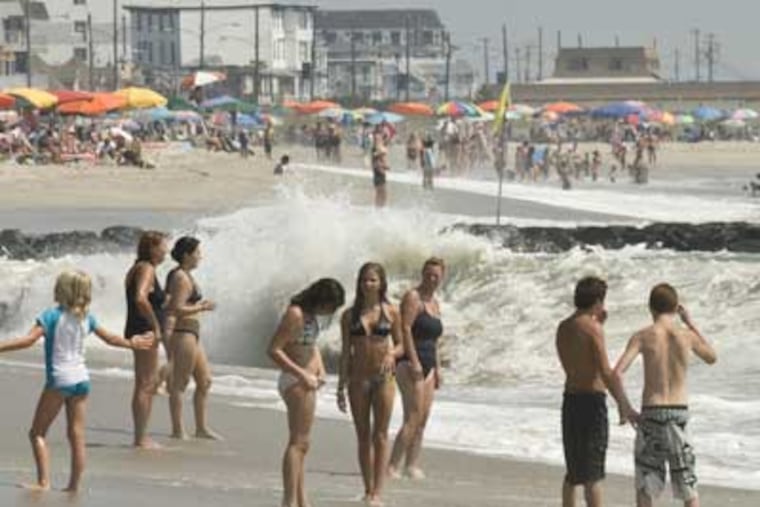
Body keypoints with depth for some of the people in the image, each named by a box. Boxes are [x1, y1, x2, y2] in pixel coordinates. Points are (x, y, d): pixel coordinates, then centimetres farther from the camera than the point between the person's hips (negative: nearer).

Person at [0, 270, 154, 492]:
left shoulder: (52, 315, -9)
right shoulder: (86, 317, 8)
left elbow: (29, 340, -20)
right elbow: (110, 338, 19)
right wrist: (132, 343, 36)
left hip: (59, 379, -6)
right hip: (81, 379, 6)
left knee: (37, 432, 1)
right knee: (77, 434, 7)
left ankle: (43, 481, -9)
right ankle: (74, 484, 9)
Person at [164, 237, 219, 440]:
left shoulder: (184, 275, 16)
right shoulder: (182, 278, -15)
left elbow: (171, 306, 19)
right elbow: (177, 309, -21)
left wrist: (198, 305, 18)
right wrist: (202, 308, -12)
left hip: (192, 334, 11)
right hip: (183, 333, -11)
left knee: (205, 381, 12)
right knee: (180, 383, -4)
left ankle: (201, 428, 16)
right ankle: (178, 430, 1)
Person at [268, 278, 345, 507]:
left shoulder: (312, 315, 11)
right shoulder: (295, 314, -17)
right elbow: (274, 350, -21)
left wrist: (320, 369, 8)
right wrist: (302, 374, -23)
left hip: (307, 383, 10)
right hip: (296, 382, -10)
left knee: (301, 444, 13)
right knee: (298, 442, -11)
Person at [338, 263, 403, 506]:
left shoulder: (391, 312, 1)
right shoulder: (350, 315, 4)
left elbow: (400, 345, 7)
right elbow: (346, 352, 6)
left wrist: (391, 354, -16)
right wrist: (341, 386, 4)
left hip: (383, 378, -2)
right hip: (358, 379, 2)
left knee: (380, 435, -4)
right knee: (363, 437, 6)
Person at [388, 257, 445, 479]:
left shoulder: (434, 303, 19)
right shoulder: (413, 298, -7)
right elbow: (405, 329, -16)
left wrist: (437, 369, 20)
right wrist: (414, 362, -22)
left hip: (427, 365, 9)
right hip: (410, 363, -9)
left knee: (423, 419, 5)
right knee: (413, 418, -15)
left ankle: (412, 465, 8)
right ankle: (393, 466, -17)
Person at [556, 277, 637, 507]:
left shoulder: (563, 328, 9)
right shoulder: (592, 328, -14)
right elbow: (606, 373, -21)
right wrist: (624, 405, -24)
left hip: (570, 399, 7)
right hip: (592, 400, -7)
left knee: (573, 471, 17)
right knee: (593, 474, -4)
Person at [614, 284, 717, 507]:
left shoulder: (643, 336, -6)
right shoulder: (687, 335, -1)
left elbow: (617, 373, -15)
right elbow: (712, 357, 21)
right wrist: (691, 323, 24)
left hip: (652, 413, -1)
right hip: (680, 413, 1)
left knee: (645, 484, 8)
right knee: (688, 484, 10)